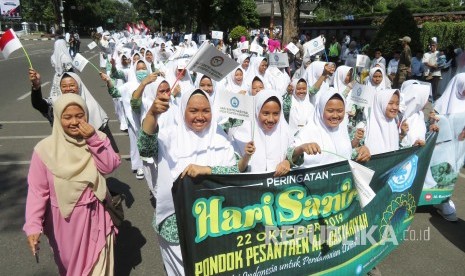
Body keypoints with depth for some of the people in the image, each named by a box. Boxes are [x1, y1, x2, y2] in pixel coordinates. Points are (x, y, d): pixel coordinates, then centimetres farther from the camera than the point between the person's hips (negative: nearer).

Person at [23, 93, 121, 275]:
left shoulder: (97, 139, -6)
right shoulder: (45, 149, -14)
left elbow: (109, 167, -18)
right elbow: (37, 191, -13)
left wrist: (94, 140, -26)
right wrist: (33, 226, -20)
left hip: (96, 216, 1)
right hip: (66, 219, -1)